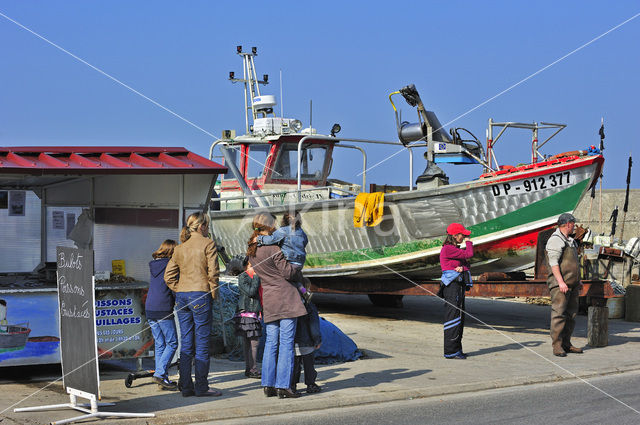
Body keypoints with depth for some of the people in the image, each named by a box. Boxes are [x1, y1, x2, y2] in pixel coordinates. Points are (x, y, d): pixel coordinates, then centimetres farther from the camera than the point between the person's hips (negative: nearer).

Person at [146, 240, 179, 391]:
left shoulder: (153, 266, 14)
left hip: (150, 309, 7)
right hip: (163, 310, -7)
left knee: (159, 345, 10)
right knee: (172, 344, -1)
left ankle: (162, 379, 10)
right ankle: (160, 373, -12)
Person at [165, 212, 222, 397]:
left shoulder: (180, 248, 13)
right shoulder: (207, 244, -4)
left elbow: (169, 276, 11)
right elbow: (213, 271, -11)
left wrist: (180, 291, 13)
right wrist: (213, 293, 0)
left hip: (182, 297, 6)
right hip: (200, 295, -6)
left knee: (186, 344, 9)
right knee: (202, 342, -1)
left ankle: (185, 386, 10)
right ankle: (201, 386, 0)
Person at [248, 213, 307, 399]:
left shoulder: (251, 250, 8)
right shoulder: (272, 248, -14)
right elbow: (288, 272, -12)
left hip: (268, 301, 7)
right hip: (285, 297, -7)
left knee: (271, 343, 11)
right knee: (286, 343, -3)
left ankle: (268, 385, 10)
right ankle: (283, 386, -5)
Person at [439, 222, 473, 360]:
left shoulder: (455, 249, 20)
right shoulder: (448, 248, -12)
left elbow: (466, 262, 14)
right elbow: (469, 254, -15)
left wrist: (462, 267, -10)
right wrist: (468, 242, 3)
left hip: (459, 285, 10)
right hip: (452, 285, -10)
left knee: (459, 318, 12)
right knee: (453, 317, -10)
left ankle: (457, 349, 18)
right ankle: (451, 351, -9)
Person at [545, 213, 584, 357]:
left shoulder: (569, 241, 20)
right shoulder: (555, 240, -10)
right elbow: (554, 263, -18)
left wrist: (578, 280, 24)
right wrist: (561, 282, -25)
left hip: (572, 285, 10)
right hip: (560, 284, -9)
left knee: (571, 314, 9)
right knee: (558, 314, -10)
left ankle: (566, 344, 14)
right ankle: (557, 346, -10)